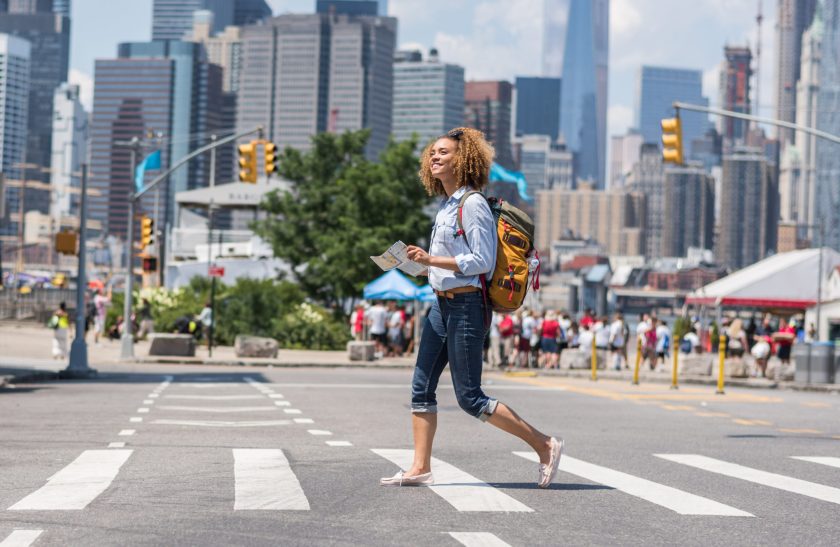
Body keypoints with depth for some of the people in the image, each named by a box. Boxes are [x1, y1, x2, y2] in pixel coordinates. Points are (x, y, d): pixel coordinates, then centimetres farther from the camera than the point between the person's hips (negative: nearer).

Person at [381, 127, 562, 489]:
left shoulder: (472, 204, -13)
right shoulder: (446, 205, 15)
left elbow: (483, 261, -18)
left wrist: (432, 260, -20)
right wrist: (425, 263, 8)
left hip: (466, 306, -9)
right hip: (442, 305, 9)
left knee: (469, 397, -6)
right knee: (421, 387, 6)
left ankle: (545, 446, 3)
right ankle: (420, 468, 10)